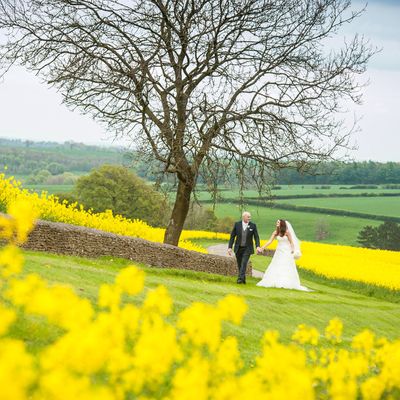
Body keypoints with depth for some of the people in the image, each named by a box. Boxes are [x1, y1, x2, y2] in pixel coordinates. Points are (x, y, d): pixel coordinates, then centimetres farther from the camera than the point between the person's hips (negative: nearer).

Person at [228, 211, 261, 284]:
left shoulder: (253, 225, -4)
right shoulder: (237, 224, -3)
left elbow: (256, 237, -6)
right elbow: (232, 236, 0)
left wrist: (258, 246, -23)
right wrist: (230, 247, -6)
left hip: (247, 249, -2)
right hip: (238, 248, 2)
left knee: (244, 263, -16)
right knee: (239, 264, 8)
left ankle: (240, 278, -19)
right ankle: (243, 279, 22)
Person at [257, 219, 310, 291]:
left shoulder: (287, 232, -11)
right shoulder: (275, 232, 1)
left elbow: (291, 242, -7)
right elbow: (270, 241, 0)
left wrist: (293, 250, -21)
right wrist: (262, 247, -9)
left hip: (287, 252, -5)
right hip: (279, 252, 5)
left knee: (286, 268, -5)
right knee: (276, 267, 1)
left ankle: (286, 284, -3)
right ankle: (276, 282, 7)